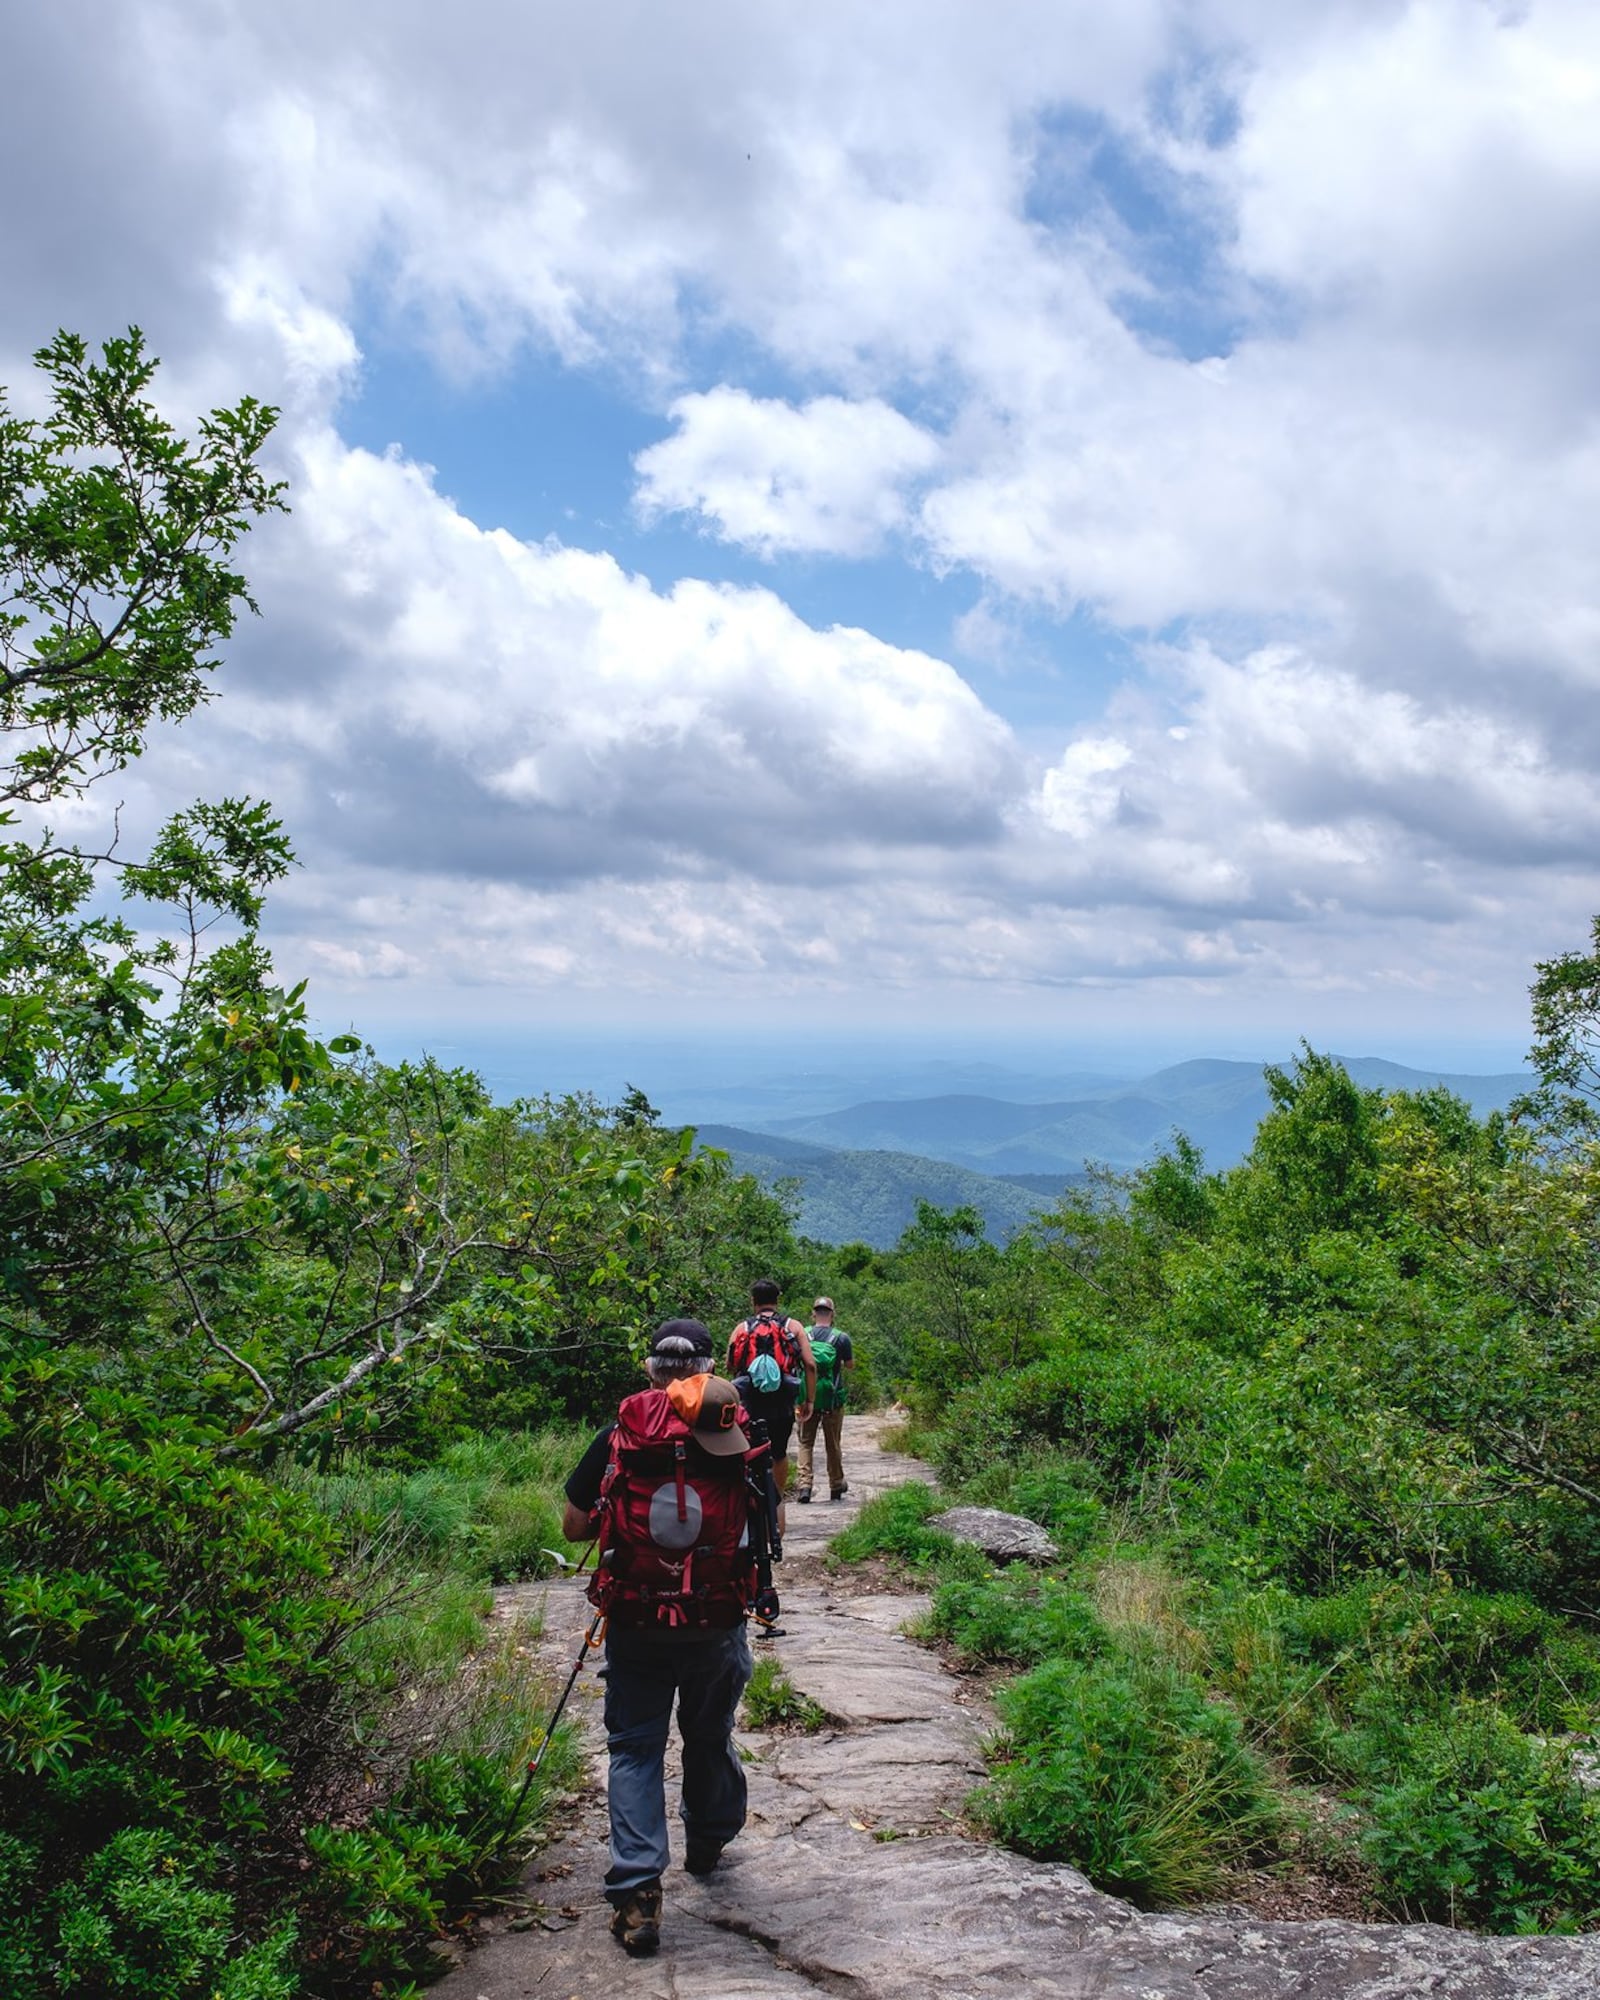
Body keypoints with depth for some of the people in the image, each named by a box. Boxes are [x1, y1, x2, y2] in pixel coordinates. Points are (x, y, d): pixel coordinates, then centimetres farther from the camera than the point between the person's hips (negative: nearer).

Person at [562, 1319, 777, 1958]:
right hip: (719, 1630, 1)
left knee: (635, 1748, 10)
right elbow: (767, 1528, 6)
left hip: (634, 1628, -1)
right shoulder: (739, 1443, -5)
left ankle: (637, 1892, 1)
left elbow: (573, 1528, 0)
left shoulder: (615, 1439, -7)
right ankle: (707, 1844, 44)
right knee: (710, 1737, 22)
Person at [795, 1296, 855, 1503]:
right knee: (833, 1444, 13)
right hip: (833, 1399, 0)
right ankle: (836, 1486, 24)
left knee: (805, 1443, 7)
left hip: (807, 1398, 0)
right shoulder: (841, 1338, -5)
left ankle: (804, 1484, -8)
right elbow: (851, 1367, 4)